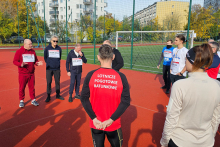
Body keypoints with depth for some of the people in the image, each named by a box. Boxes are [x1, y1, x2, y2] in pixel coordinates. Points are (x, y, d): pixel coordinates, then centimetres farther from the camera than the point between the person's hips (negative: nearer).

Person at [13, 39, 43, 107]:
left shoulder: (33, 51, 7)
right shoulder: (19, 51, -5)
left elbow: (35, 60, 14)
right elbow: (14, 61, -6)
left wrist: (37, 63, -9)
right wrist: (21, 64, -25)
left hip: (31, 73, 3)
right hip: (22, 74, -3)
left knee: (32, 87, 10)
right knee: (22, 87, 7)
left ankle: (33, 100, 23)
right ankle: (21, 101, 23)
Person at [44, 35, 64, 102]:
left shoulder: (59, 48, 2)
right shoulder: (47, 48, -2)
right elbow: (45, 58, 8)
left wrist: (57, 63, 6)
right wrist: (49, 63, 5)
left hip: (57, 68, 2)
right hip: (49, 68, -1)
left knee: (58, 82, 9)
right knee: (48, 82, 3)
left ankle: (58, 95, 23)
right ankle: (48, 96, 14)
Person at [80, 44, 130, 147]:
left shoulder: (90, 75, -10)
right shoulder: (121, 77, -12)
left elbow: (84, 99, -11)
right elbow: (126, 102, -14)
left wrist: (94, 118, -9)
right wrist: (111, 120, -13)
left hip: (96, 124, 1)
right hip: (114, 125, 0)